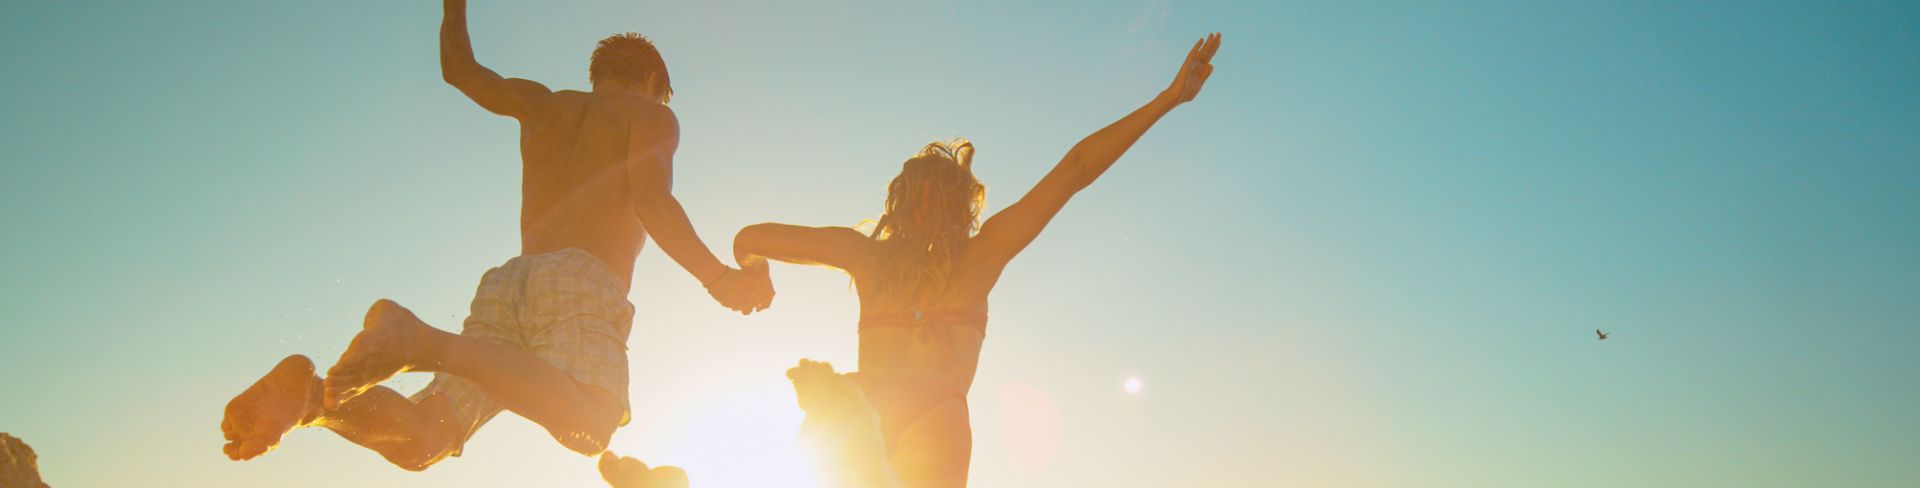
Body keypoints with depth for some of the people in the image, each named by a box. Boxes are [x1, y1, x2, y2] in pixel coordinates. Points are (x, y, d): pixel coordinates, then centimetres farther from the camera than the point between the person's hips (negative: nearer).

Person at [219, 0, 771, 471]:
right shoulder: (650, 115, 16)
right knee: (589, 427, -31)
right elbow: (652, 201, -3)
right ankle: (418, 340, -42)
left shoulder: (542, 104, 31)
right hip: (581, 281, -6)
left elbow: (458, 67, 47)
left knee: (417, 441, -1)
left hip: (507, 284, 6)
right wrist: (716, 277, -8)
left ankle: (310, 394, -30)